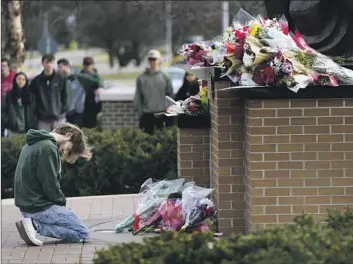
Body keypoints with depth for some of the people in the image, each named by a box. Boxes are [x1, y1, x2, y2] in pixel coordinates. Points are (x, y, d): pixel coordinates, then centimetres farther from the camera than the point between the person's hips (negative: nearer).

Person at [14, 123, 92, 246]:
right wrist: (62, 203, -3)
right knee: (83, 234, -7)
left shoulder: (33, 145, 15)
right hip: (41, 207, -10)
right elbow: (50, 184, -20)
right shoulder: (48, 148, -17)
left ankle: (33, 223, 3)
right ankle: (36, 225, -13)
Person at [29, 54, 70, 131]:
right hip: (43, 119, 1)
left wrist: (63, 110, -4)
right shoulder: (36, 81, 5)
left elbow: (65, 96, 5)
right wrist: (38, 113, -2)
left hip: (59, 119, 0)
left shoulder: (61, 79, 4)